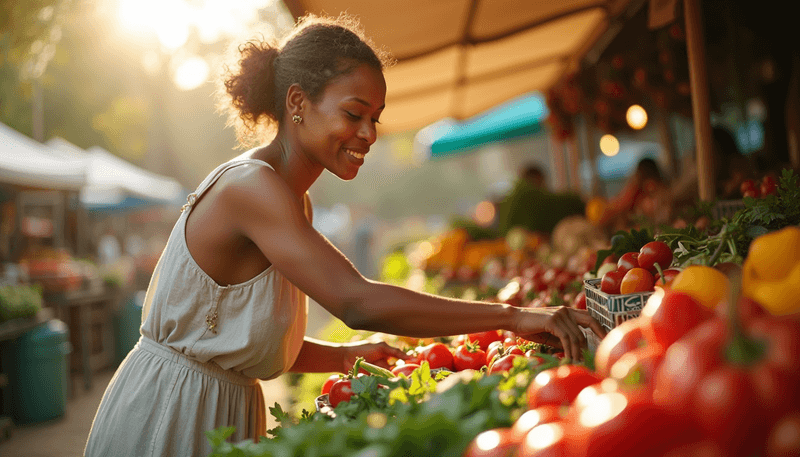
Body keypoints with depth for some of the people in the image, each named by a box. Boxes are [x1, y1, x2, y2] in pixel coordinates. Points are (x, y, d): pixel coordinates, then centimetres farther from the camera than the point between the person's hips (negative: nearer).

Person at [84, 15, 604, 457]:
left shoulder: (294, 202, 6)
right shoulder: (250, 185, -23)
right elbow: (357, 302, -34)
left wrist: (346, 356, -4)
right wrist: (513, 316, -33)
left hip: (222, 413, 8)